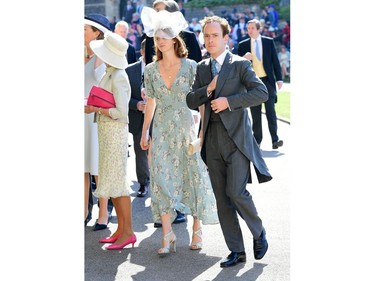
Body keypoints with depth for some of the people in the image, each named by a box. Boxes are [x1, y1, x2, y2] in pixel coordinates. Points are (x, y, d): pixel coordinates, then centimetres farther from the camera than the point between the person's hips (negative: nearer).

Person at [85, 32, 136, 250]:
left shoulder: (118, 77, -17)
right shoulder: (110, 74, 11)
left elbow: (121, 112, -22)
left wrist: (96, 109, -15)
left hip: (116, 131, -10)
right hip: (106, 131, 10)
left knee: (116, 182, -6)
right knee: (111, 181, 12)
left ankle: (128, 232, -1)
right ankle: (121, 229, 18)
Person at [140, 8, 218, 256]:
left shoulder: (190, 66, -5)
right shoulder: (151, 70, 3)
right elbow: (151, 101, 11)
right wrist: (145, 131, 12)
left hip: (187, 127, -2)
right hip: (162, 131, 2)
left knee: (193, 175, 3)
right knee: (161, 177, -6)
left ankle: (197, 229, 18)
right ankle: (167, 234, -3)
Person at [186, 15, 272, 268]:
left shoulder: (240, 64, -2)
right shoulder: (202, 68, 14)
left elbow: (262, 92, -12)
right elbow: (190, 101, 10)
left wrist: (229, 101, -17)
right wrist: (208, 89, -8)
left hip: (236, 137, -5)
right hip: (212, 140, 5)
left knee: (236, 192, -13)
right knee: (222, 198, 5)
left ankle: (259, 233, 13)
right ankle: (236, 251, 13)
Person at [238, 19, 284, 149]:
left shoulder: (269, 41, 6)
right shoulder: (243, 45, 6)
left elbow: (275, 60, 7)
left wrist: (279, 79, 2)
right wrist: (244, 59, -15)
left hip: (267, 81, -1)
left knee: (271, 111, -7)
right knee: (255, 114, 5)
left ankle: (275, 140, -10)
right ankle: (257, 140, 12)